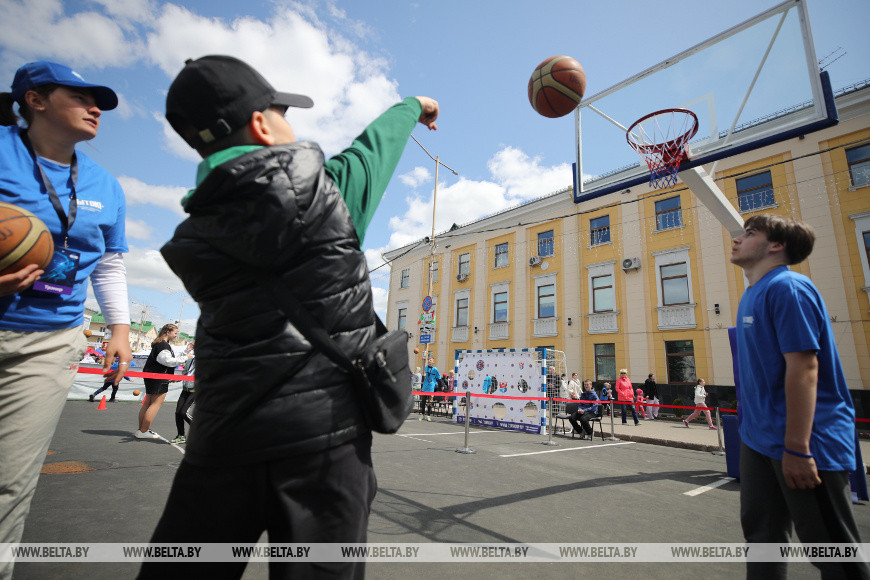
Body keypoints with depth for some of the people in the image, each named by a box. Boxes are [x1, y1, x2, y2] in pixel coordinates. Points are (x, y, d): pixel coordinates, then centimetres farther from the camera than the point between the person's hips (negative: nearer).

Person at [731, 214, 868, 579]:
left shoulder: (788, 288, -16)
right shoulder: (752, 296, 11)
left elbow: (804, 368, -22)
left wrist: (797, 449, -23)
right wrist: (751, 425, 18)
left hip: (807, 444, -8)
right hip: (758, 439, 8)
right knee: (762, 536, 18)